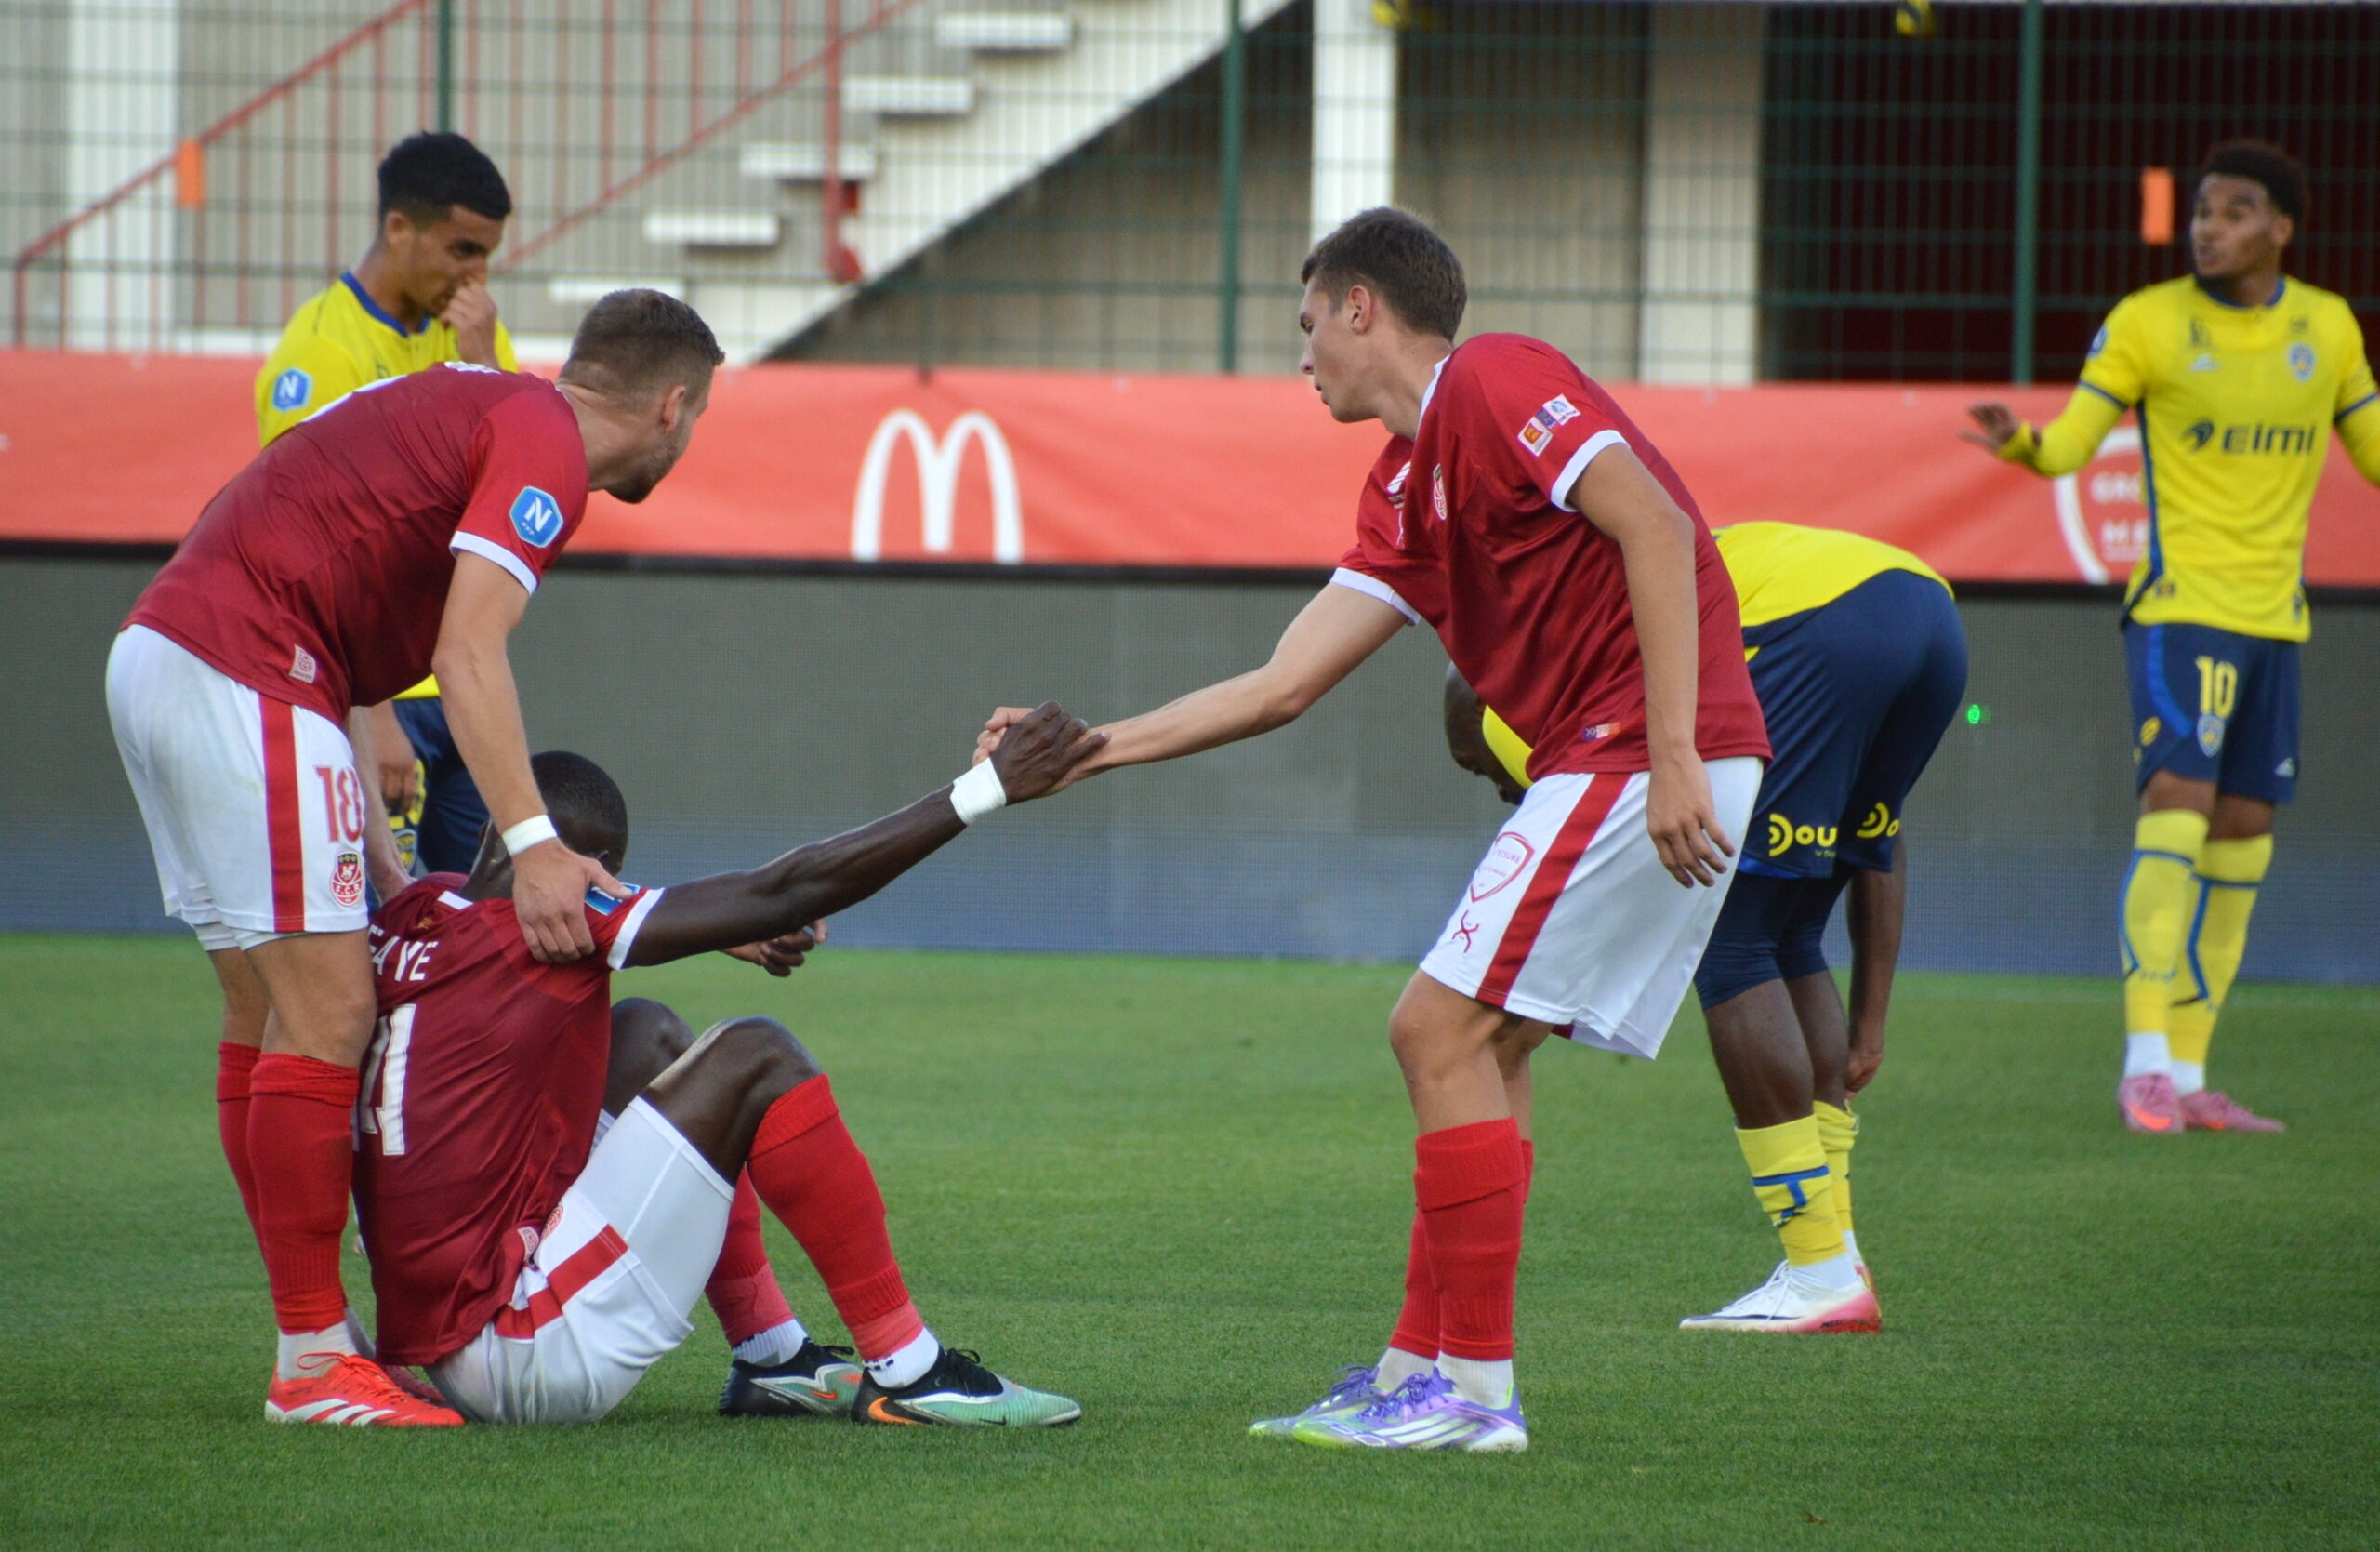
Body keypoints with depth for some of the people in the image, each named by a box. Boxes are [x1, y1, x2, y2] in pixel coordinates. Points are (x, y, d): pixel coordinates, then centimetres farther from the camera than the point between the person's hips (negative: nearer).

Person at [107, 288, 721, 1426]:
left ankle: (314, 1334, 18)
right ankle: (312, 1360, -7)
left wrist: (383, 869, 19)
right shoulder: (541, 442, -6)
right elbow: (469, 652, -20)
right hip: (240, 680, -10)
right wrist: (533, 844, -25)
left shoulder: (477, 408, 23)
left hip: (158, 652, 10)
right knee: (328, 1013, -8)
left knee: (267, 1014, 13)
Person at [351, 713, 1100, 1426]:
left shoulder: (413, 913, 8)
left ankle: (774, 1355, 22)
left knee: (646, 1036, 22)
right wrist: (989, 787, -8)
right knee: (753, 1060, -6)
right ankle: (907, 1370, -3)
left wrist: (734, 930, 33)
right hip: (526, 1358, -9)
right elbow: (786, 891, -12)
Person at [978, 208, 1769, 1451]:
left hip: (1648, 757, -9)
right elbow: (1282, 686, 20)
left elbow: (1656, 528, -18)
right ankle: (1417, 1373, 14)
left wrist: (1672, 754, -24)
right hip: (1597, 763, 9)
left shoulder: (1495, 383, -8)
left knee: (1442, 1030, -8)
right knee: (1478, 1047, 11)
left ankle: (1475, 1388, -6)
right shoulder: (1403, 490, 20)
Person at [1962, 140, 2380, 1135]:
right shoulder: (2148, 323, -4)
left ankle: (2186, 1078, 10)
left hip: (2275, 617, 5)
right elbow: (2069, 444, -9)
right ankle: (2145, 1064, -19)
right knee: (2177, 806, -18)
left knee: (2242, 834, 5)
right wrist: (2018, 444, -30)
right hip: (2179, 609, -5)